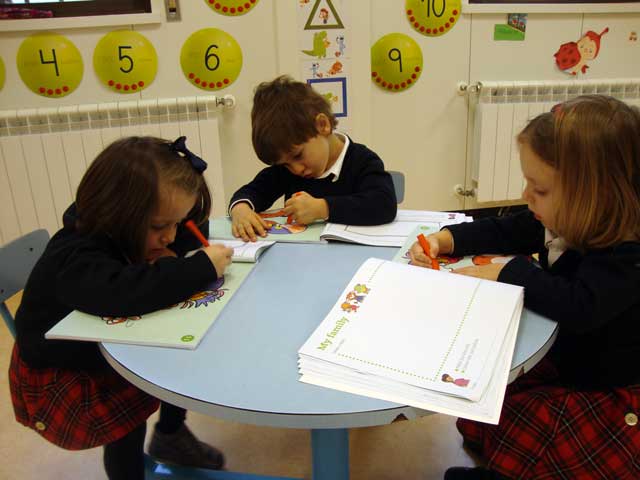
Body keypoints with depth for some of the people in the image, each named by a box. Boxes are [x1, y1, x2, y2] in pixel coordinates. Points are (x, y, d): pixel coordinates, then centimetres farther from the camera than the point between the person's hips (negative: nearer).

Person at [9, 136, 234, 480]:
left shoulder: (125, 231, -10)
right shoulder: (74, 260, -35)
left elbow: (194, 227, -1)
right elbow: (122, 294, -55)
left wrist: (172, 258, -22)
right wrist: (202, 268, -47)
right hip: (60, 374, -7)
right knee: (126, 422, -25)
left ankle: (170, 435, 20)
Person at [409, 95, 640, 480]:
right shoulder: (561, 221, -5)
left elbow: (579, 307, -47)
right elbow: (501, 232, 7)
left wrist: (507, 273, -34)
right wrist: (444, 240, -10)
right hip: (568, 365, 8)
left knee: (510, 432, -16)